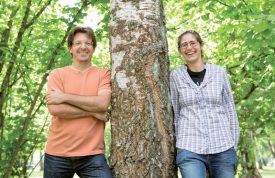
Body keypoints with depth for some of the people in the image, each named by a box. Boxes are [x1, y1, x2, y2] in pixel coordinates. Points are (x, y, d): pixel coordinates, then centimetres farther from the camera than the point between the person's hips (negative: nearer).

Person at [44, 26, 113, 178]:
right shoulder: (57, 74, 4)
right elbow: (54, 109, -10)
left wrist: (65, 97, -12)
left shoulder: (103, 74, 5)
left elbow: (102, 103, -12)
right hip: (57, 153, 1)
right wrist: (93, 112, -10)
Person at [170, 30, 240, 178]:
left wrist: (233, 145, 5)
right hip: (190, 149, -1)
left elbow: (230, 109, 8)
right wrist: (178, 146, 6)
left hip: (223, 149, 2)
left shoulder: (219, 72, 6)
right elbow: (174, 113, 7)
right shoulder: (176, 76, 4)